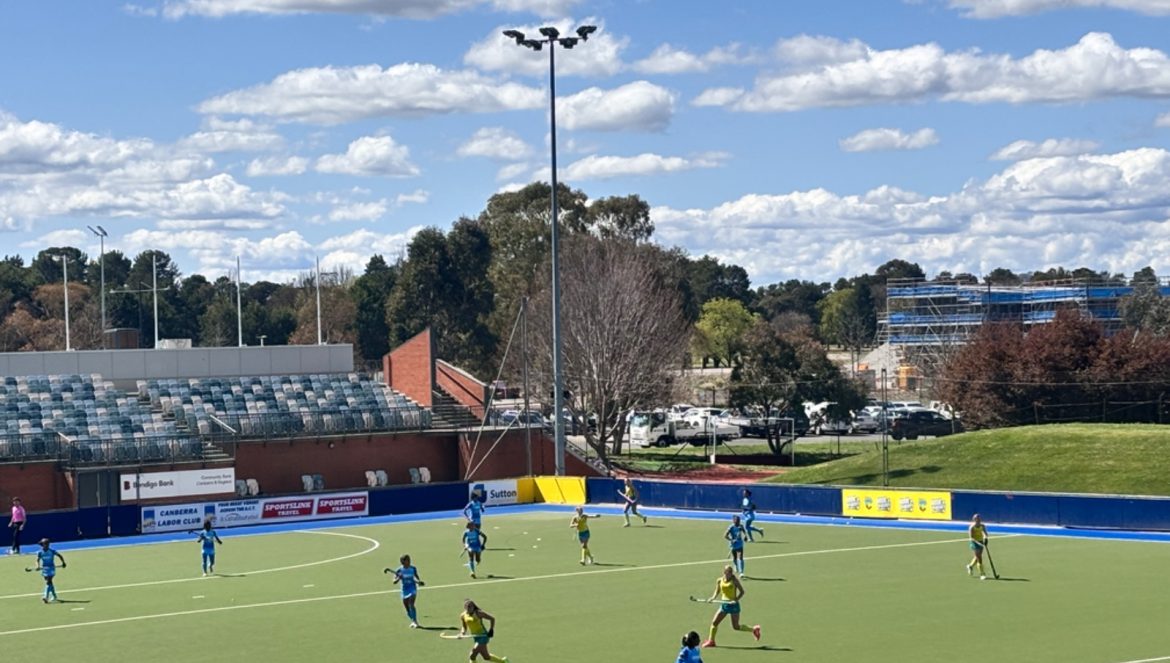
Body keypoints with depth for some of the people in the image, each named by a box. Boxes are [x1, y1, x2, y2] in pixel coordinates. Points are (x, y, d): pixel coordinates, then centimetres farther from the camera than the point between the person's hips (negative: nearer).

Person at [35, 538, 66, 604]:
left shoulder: (52, 551, -7)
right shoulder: (40, 552, -1)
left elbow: (59, 556, 5)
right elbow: (38, 560, -6)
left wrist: (63, 563, -2)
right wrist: (38, 566, -24)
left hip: (51, 568, -4)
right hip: (44, 568, 4)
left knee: (48, 582, -15)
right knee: (49, 583, 13)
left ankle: (46, 597, -23)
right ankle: (54, 596, 28)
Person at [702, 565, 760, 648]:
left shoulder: (734, 580, -10)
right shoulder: (719, 581, 2)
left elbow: (742, 591, -6)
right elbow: (717, 592, 15)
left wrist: (736, 599, -21)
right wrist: (713, 598, -4)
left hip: (733, 605, -5)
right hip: (724, 604, 5)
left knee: (736, 627, 0)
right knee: (714, 622, -1)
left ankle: (753, 629, 20)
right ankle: (711, 641, 12)